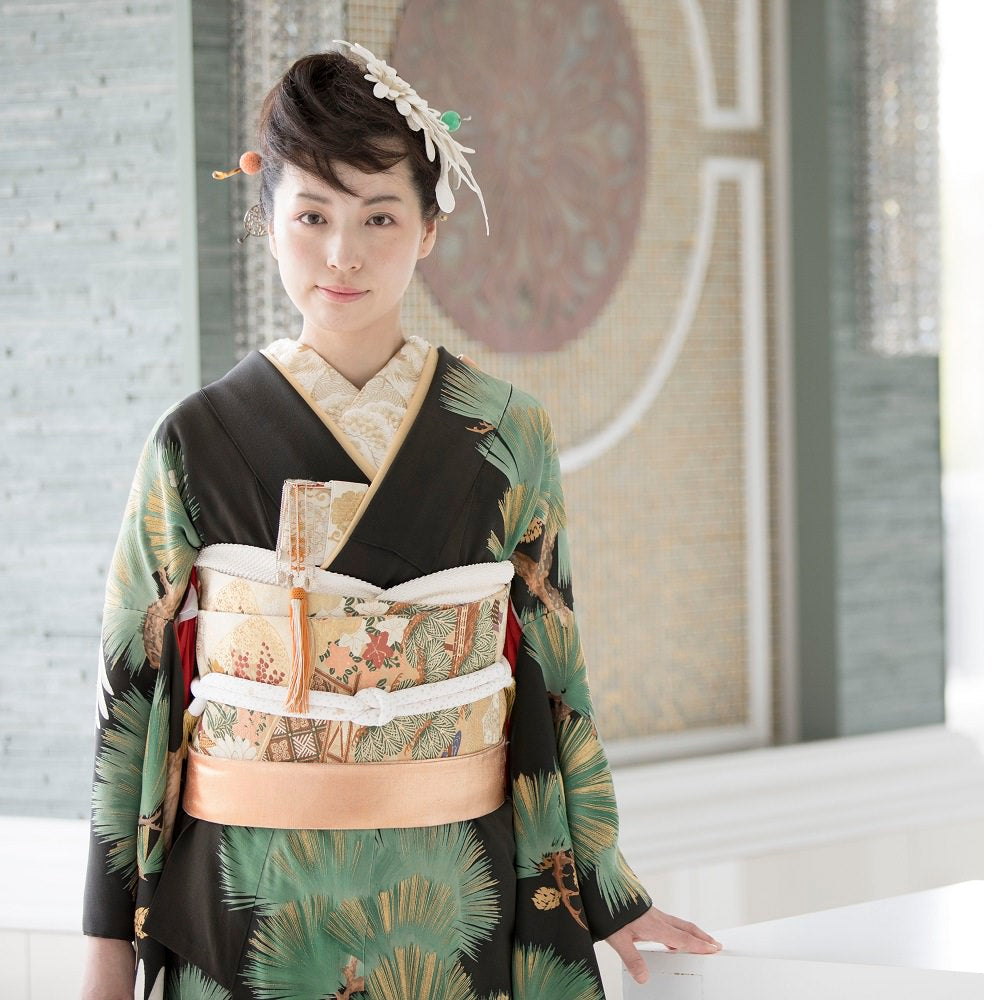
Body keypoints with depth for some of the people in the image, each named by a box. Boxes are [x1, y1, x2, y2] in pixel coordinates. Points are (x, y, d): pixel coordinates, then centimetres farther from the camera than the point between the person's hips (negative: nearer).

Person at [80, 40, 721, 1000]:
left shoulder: (504, 436, 0)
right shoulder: (197, 442, -2)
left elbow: (552, 670, 6)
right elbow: (133, 683, 1)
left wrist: (609, 892, 8)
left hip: (449, 910, 1)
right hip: (243, 906, 0)